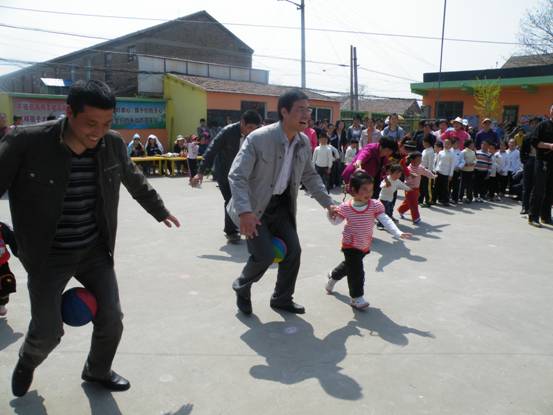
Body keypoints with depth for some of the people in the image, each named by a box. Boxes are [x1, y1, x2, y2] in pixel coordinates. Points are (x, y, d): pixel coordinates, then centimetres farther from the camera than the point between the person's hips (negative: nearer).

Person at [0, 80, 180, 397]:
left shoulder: (114, 144, -8)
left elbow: (135, 181, 11)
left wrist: (160, 211, 24)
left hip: (95, 250, 3)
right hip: (47, 256, -3)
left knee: (112, 320, 4)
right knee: (47, 332, 0)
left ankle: (98, 371, 37)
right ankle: (27, 363, 39)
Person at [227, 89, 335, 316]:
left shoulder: (304, 142, -5)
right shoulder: (258, 139, -25)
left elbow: (310, 176, 9)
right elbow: (236, 176, -26)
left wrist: (328, 203, 2)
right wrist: (245, 211, -37)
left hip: (281, 204, 6)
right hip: (255, 206, -6)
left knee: (293, 250, 3)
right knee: (265, 254, -12)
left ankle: (282, 298, 25)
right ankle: (242, 287, 21)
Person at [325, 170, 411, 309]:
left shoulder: (375, 205, -14)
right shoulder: (345, 207, -16)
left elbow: (386, 220, -21)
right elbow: (336, 221, -1)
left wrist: (398, 233, -33)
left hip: (365, 245, 4)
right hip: (350, 244, -4)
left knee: (349, 264, 24)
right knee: (356, 270, -10)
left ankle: (333, 276, 54)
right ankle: (357, 297, 8)